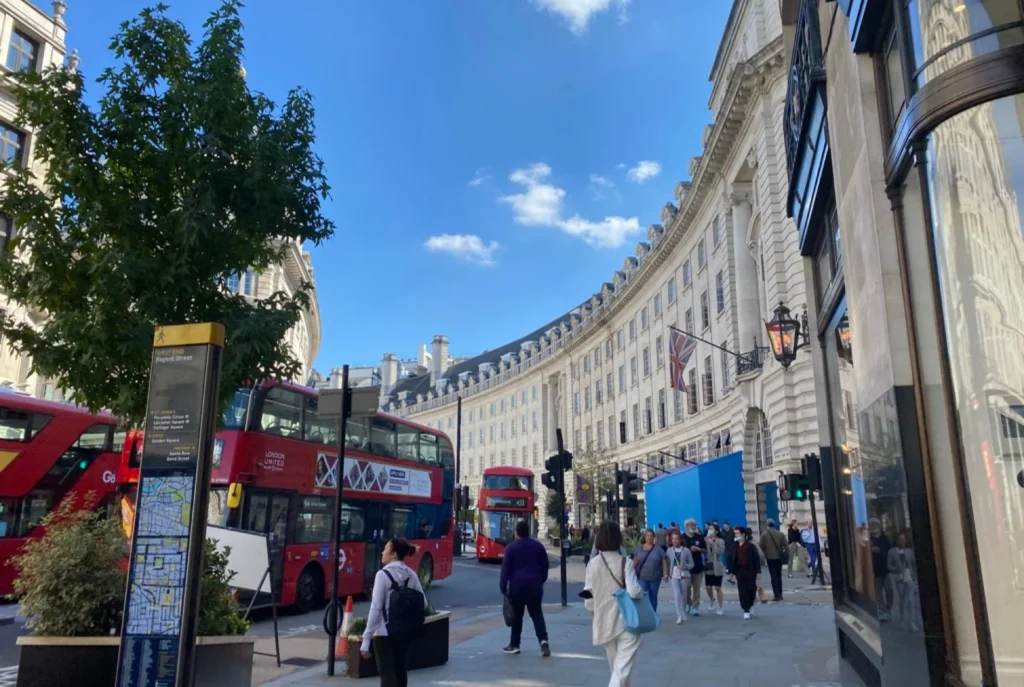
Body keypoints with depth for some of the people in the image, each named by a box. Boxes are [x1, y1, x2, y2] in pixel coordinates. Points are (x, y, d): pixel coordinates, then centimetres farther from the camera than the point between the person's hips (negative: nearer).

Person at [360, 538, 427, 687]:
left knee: (387, 674, -1)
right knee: (401, 672, 15)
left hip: (384, 633, -6)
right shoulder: (411, 574, 4)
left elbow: (375, 608, -16)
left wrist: (366, 640, -14)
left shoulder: (383, 574, -13)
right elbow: (423, 604, 5)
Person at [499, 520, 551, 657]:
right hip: (535, 584, 2)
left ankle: (514, 645, 14)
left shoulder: (511, 547, -3)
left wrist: (503, 587, -1)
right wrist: (541, 581, 23)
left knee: (516, 615, 9)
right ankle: (543, 640, -13)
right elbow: (545, 565, 12)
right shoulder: (538, 546, 7)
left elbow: (505, 568, -6)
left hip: (517, 585, -2)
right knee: (537, 614, 6)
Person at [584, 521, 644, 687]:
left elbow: (588, 597, 1)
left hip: (604, 622, 4)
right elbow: (633, 591, -22)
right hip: (626, 621, -4)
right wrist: (643, 592, -1)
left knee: (616, 667, 21)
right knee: (622, 668, -3)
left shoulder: (592, 563, -2)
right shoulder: (625, 562, -12)